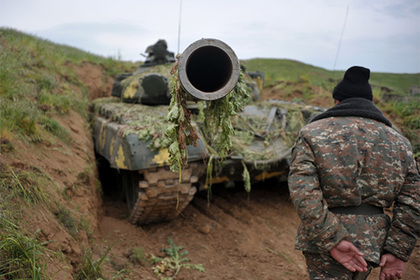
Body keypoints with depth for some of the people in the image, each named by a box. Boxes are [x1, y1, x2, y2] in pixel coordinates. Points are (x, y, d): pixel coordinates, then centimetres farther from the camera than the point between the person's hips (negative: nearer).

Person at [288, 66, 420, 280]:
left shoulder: (312, 133, -6)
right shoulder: (399, 142, 6)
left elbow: (303, 193, -19)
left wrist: (332, 242, -18)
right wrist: (398, 253, 4)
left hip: (324, 249, -5)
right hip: (373, 245, 5)